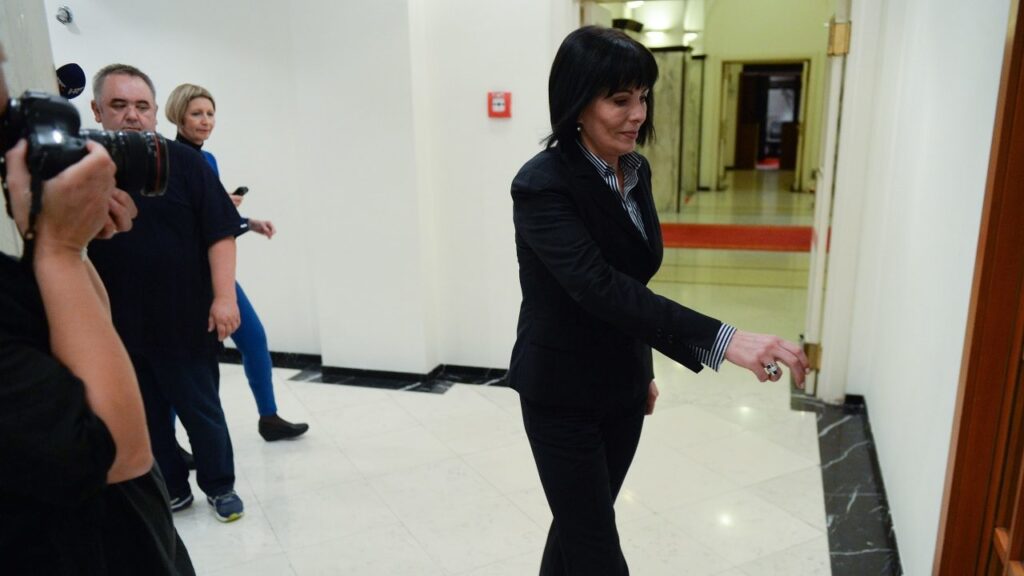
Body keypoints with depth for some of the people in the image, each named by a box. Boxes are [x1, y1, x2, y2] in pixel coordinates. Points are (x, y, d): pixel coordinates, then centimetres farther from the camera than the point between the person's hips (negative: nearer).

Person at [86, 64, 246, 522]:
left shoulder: (184, 162, -5)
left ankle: (220, 485, 27)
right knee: (147, 418, 15)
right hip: (119, 326, 3)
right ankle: (172, 489, 33)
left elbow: (220, 233, -7)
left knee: (202, 411, 8)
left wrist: (223, 297, -14)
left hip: (187, 321, -3)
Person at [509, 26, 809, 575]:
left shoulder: (635, 170, 1)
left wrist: (644, 368, 17)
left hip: (622, 386, 7)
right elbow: (600, 287, -35)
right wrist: (723, 340, -42)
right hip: (561, 394, -6)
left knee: (578, 523, 21)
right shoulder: (542, 184, -22)